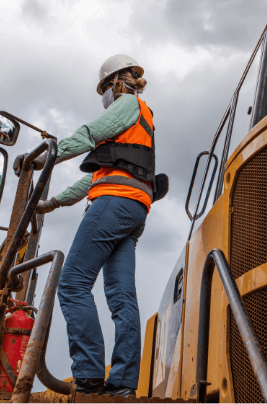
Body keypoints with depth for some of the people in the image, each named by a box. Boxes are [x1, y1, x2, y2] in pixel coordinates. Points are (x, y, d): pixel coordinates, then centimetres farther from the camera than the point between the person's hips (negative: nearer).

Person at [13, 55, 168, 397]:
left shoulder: (128, 103, 9)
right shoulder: (134, 125, 35)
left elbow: (88, 136, -5)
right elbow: (99, 173, 34)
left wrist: (39, 158, -1)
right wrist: (55, 202, 34)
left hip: (116, 200, -9)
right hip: (134, 209, 9)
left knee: (73, 284, -14)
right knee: (122, 294, -1)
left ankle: (89, 377, -19)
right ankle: (123, 382, -5)